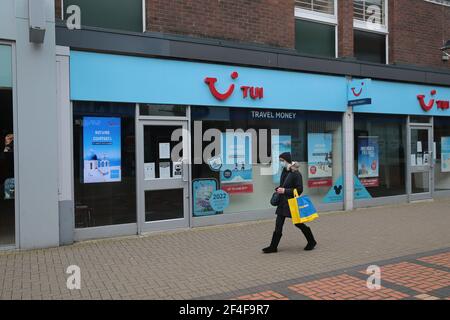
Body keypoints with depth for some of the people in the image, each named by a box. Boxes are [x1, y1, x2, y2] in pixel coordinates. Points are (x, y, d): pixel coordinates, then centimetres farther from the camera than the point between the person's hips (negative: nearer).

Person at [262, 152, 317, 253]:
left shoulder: (296, 173, -16)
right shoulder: (284, 171, 8)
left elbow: (299, 190, -16)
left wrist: (285, 191, -21)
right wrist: (279, 189, 2)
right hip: (283, 202, 7)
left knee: (298, 223, 7)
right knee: (278, 224, 5)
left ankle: (312, 242, 29)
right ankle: (273, 247, 10)